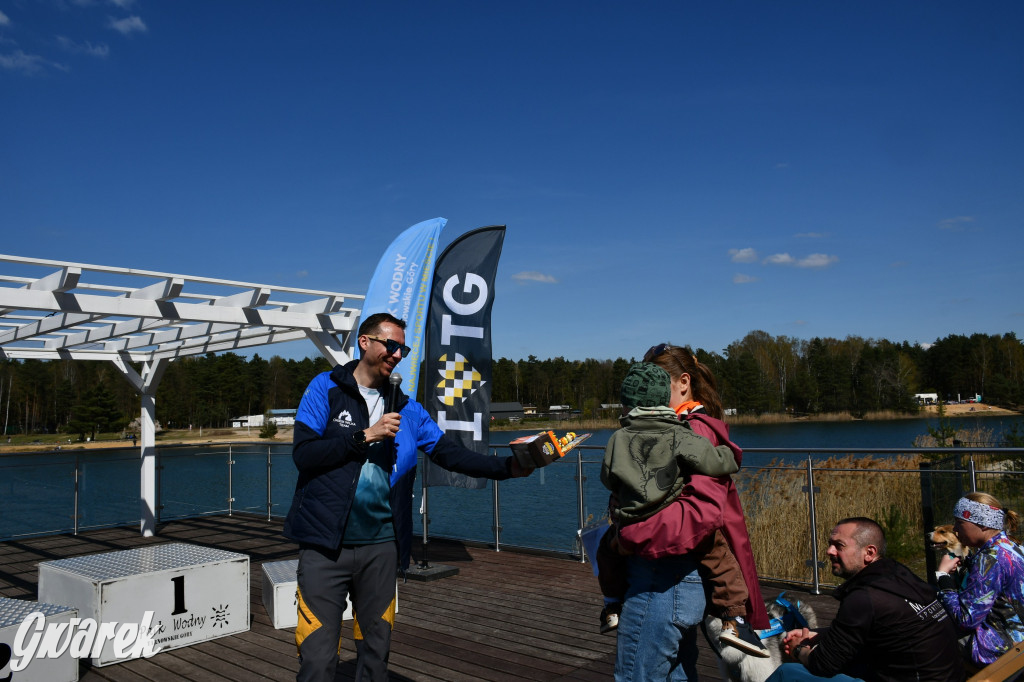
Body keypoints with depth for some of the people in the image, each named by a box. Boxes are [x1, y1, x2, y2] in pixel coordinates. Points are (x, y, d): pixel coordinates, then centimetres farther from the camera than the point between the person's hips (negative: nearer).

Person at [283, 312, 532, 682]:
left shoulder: (406, 409, 10)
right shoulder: (326, 388, -1)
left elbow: (451, 454, 5)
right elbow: (303, 453, -11)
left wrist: (508, 466, -6)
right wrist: (365, 436, -14)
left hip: (381, 545, 4)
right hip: (325, 543, -4)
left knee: (376, 652, 14)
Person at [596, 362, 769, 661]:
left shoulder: (618, 439, 3)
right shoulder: (678, 436, -5)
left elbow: (608, 479, 13)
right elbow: (713, 462, -11)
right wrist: (728, 455, 11)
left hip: (629, 530, 3)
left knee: (609, 546, 31)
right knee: (719, 553, 11)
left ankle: (612, 608, 36)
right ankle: (733, 620, 3)